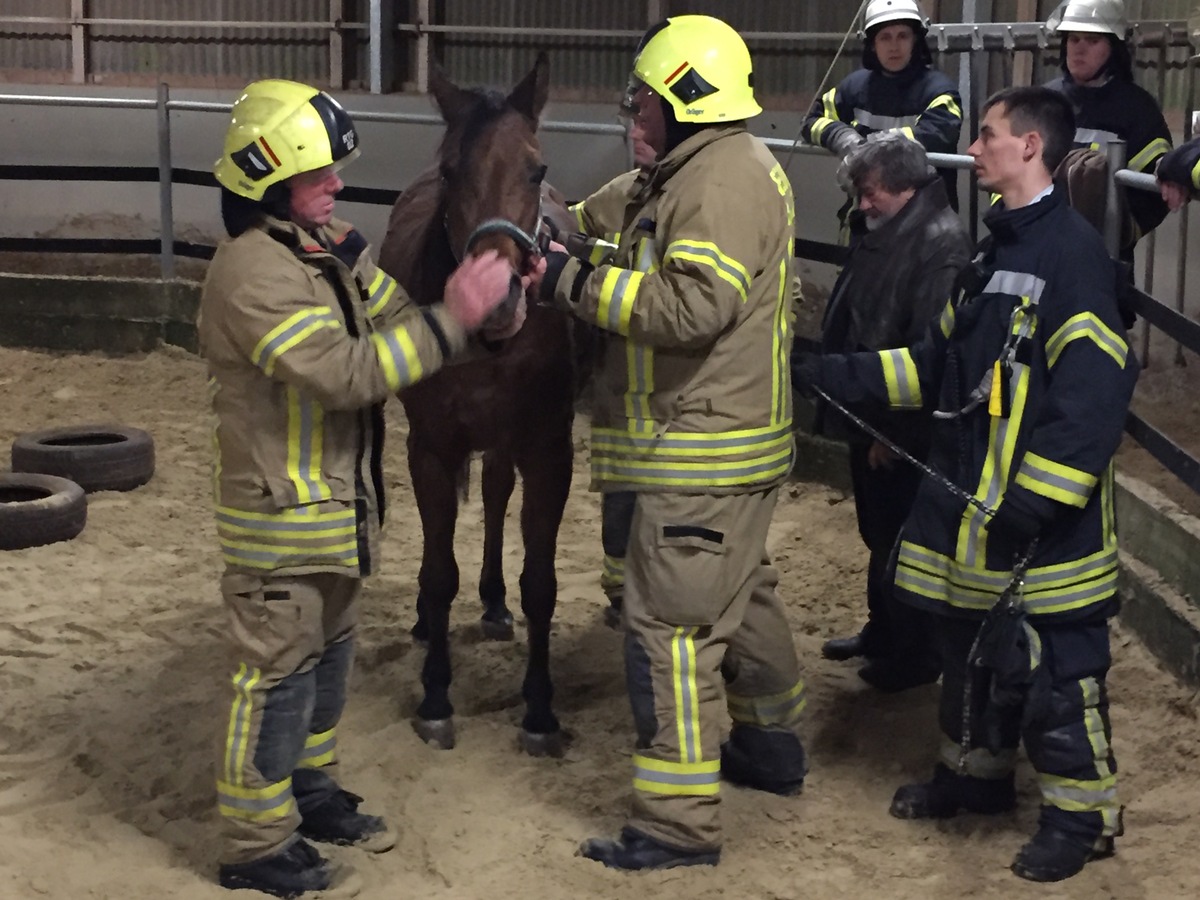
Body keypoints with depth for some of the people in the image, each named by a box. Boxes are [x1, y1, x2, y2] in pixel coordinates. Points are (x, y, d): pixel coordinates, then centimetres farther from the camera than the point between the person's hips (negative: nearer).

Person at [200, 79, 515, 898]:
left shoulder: (330, 247, 6)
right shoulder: (254, 272, -24)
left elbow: (396, 321, 9)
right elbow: (346, 371, -31)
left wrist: (489, 301, -9)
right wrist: (453, 319, -32)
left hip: (339, 506, 10)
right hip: (283, 515, -9)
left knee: (328, 653, 22)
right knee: (278, 672, 0)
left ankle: (311, 791, 39)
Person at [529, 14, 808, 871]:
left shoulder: (722, 176, -19)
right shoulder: (736, 166, 15)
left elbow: (694, 305, -29)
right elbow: (663, 271, 19)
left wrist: (577, 283, -23)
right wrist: (582, 265, 6)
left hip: (703, 453, -11)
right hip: (734, 438, 11)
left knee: (671, 622, -7)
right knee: (739, 597, 24)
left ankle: (679, 822, -1)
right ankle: (772, 746, 40)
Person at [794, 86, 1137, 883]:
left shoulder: (1073, 251, -17)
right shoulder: (999, 250, 14)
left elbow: (1094, 394, -23)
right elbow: (938, 365, 19)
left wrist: (1033, 503, -25)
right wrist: (828, 375, 12)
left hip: (1043, 521, -9)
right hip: (972, 503, 9)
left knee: (1052, 666, -1)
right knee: (972, 648, 21)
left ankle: (1082, 814, 13)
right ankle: (976, 772, 38)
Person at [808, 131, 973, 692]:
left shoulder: (940, 243, -21)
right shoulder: (879, 233, 9)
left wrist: (893, 428, -22)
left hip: (904, 429, -9)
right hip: (871, 418, 9)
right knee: (878, 534, 22)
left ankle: (915, 655, 17)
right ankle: (882, 631, 37)